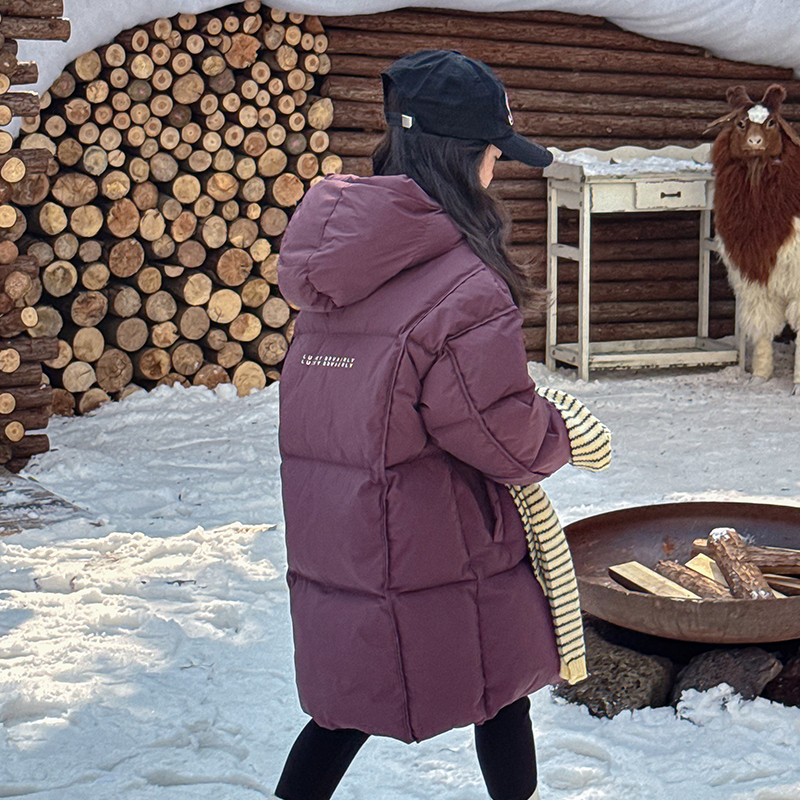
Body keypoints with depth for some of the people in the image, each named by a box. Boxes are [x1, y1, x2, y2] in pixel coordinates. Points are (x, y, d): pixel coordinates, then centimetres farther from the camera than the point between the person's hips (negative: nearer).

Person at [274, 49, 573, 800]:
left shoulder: (334, 253, 1)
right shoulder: (461, 291, -23)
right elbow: (513, 441, -16)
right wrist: (561, 436, 6)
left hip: (332, 552, 6)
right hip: (442, 570, -6)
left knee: (348, 707, 21)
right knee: (500, 699, 16)